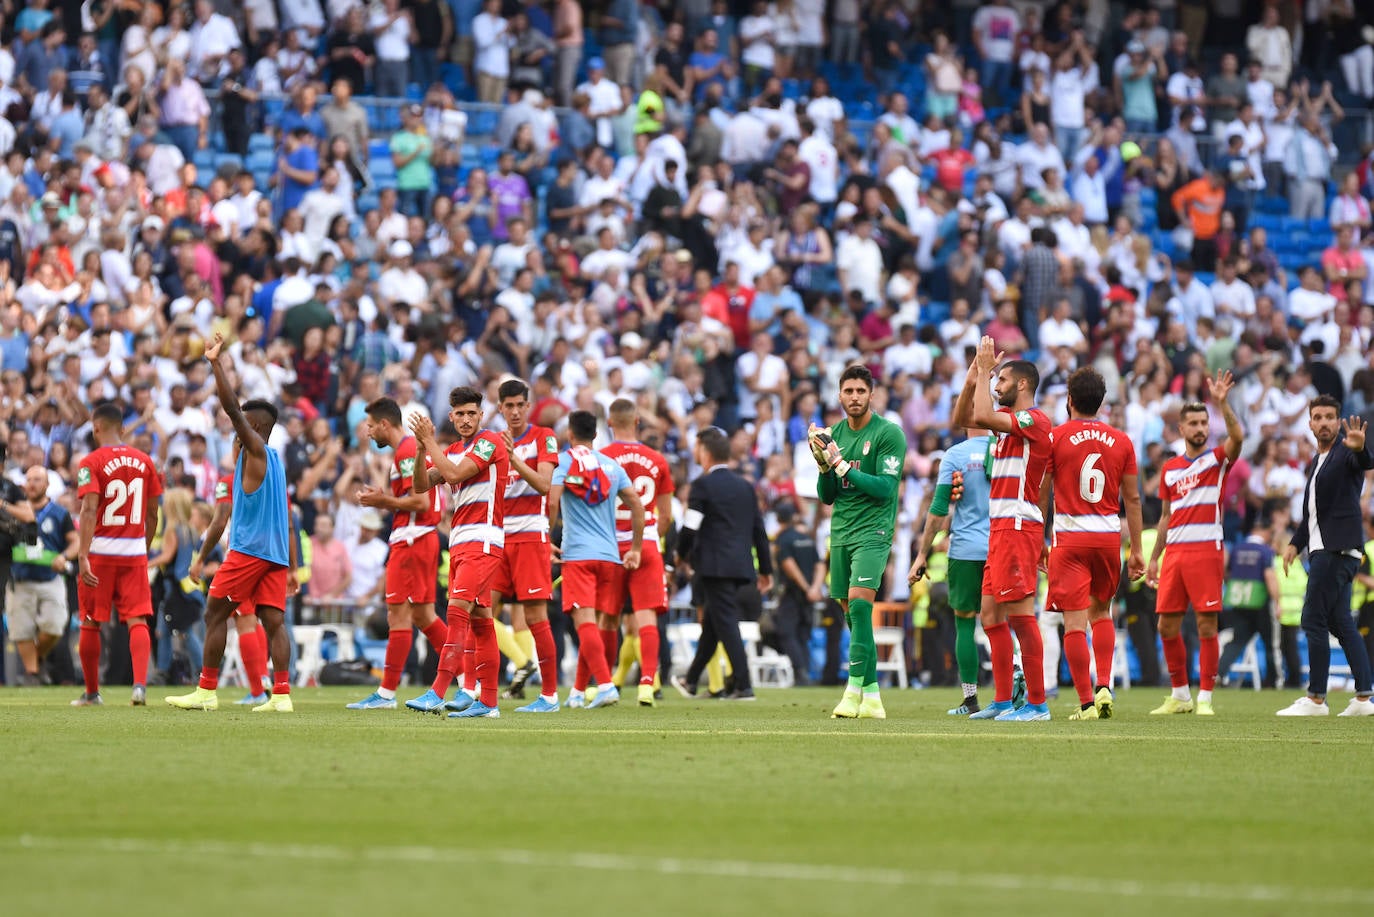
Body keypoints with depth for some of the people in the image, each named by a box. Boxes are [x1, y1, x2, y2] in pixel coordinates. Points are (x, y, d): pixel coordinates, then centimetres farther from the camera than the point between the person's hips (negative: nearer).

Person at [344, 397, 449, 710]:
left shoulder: (406, 451, -14)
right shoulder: (414, 447, 18)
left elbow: (420, 501, -21)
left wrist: (384, 501, -10)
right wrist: (382, 499, 10)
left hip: (411, 540, -10)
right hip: (425, 537, 10)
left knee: (398, 616, -8)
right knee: (423, 615, 13)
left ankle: (386, 693, -7)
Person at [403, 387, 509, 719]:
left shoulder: (489, 442, -6)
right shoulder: (453, 451, 19)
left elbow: (454, 474, -17)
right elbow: (421, 485, 11)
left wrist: (429, 441, -9)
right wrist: (421, 449, -4)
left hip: (483, 539, -9)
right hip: (459, 542, 9)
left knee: (457, 611, -18)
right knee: (479, 620, 7)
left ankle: (438, 692, -25)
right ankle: (488, 701, 6)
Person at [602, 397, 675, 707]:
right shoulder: (657, 461, 4)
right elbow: (667, 517, 9)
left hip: (612, 546, -1)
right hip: (647, 547, 1)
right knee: (646, 617, -4)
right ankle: (647, 683, -15)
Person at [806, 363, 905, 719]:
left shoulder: (888, 433, -6)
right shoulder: (834, 434, 12)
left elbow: (886, 487, -14)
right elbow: (827, 496, 14)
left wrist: (842, 465, -17)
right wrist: (824, 465, -5)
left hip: (873, 531, -6)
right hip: (841, 532, 6)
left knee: (859, 603, -20)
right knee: (851, 612, 5)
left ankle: (854, 689, -22)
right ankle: (872, 696, 12)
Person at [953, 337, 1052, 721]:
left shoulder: (1034, 420, -11)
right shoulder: (1007, 418, 17)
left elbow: (981, 417, -24)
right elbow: (961, 419, 23)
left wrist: (986, 368, -14)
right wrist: (974, 377, 11)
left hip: (1018, 526, -10)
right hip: (1000, 528, 10)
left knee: (1019, 613, -12)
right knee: (993, 615, 11)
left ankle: (1037, 703, -13)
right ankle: (1002, 701, 16)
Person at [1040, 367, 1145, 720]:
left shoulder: (1055, 437, -3)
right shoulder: (1121, 441, 5)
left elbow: (1041, 495, 0)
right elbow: (1132, 498, 8)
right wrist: (1136, 550, 13)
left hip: (1069, 539, -3)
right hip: (1109, 538, 3)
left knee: (1075, 622, -3)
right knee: (1101, 612, 22)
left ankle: (1086, 702, -8)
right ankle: (1104, 687, 7)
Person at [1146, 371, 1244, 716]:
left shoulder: (1217, 459, 4)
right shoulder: (1170, 468, 16)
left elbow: (1237, 437, -19)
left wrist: (1222, 403, -29)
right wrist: (1154, 557, 18)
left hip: (1206, 549, -5)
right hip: (1174, 552, 5)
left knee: (1206, 625, -6)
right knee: (1167, 625, 4)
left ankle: (1205, 697, -2)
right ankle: (1180, 695, 16)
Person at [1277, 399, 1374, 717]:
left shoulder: (1345, 453, -6)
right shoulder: (1317, 461, 21)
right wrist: (1295, 543, 16)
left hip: (1337, 550, -9)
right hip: (1323, 550, 9)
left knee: (1314, 620, -10)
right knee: (1340, 623, 8)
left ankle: (1316, 699, -9)